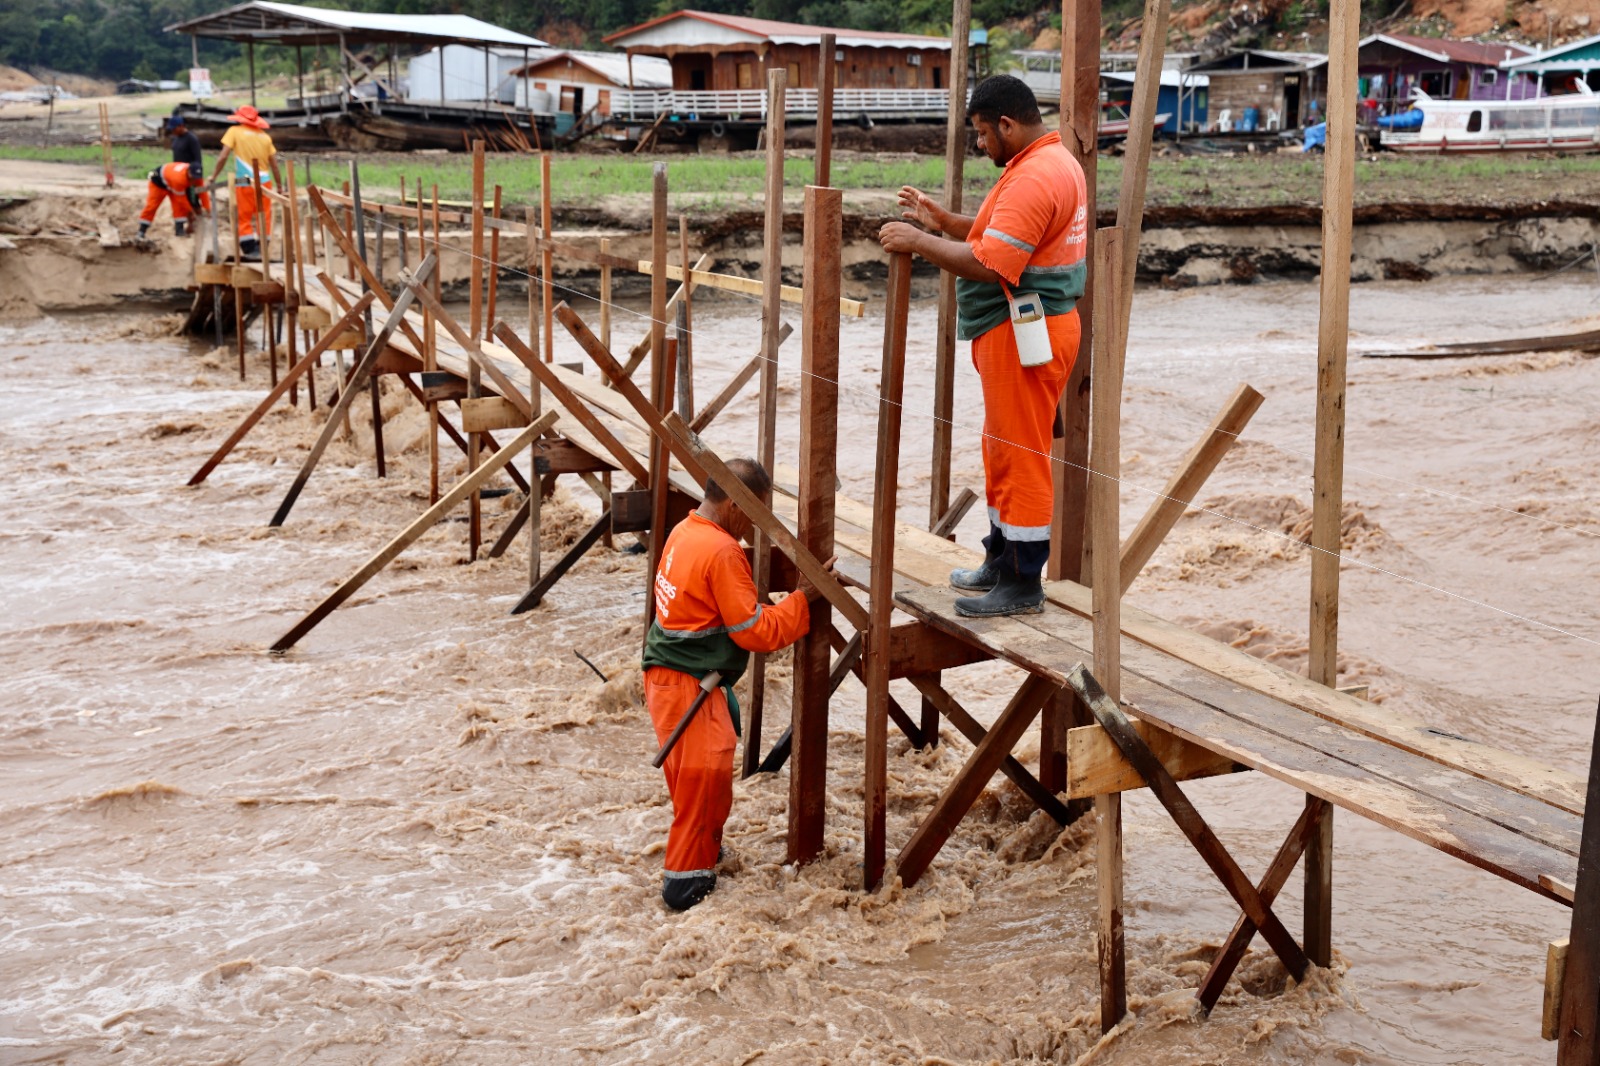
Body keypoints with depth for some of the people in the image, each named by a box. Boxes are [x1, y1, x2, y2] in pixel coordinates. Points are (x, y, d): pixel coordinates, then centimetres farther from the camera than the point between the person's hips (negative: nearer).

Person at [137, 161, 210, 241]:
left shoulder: (195, 175, -25)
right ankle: (141, 232, -2)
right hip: (158, 181, -6)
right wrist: (191, 211, -24)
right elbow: (181, 198, -34)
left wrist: (207, 209, -22)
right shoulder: (178, 178, -46)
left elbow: (202, 192, -18)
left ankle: (179, 228, -4)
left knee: (179, 205, -9)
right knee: (152, 205, -7)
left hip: (171, 183, 6)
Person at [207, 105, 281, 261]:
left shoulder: (235, 131, 0)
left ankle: (249, 250, -1)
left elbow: (223, 157, -7)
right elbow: (274, 165, 8)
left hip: (245, 183, -3)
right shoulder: (265, 136, 8)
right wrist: (280, 186, 15)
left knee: (244, 218, 6)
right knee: (264, 217, 11)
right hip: (264, 182, 3)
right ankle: (261, 249, 11)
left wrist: (214, 176, 0)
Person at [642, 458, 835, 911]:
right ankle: (687, 880, 2)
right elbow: (756, 632, -19)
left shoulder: (685, 531, 8)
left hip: (666, 676, 10)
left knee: (693, 781, 22)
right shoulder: (722, 553, -21)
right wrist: (803, 598, -12)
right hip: (689, 687, -10)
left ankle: (702, 852, 37)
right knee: (704, 780, -4)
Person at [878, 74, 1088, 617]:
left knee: (1020, 458, -3)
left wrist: (918, 243, -18)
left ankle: (1023, 586, 4)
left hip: (1024, 336, -11)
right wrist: (943, 220, 13)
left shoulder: (1033, 178, -21)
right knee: (1003, 452, 19)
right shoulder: (1055, 162, 14)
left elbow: (987, 264, -27)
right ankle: (1001, 561, 31)